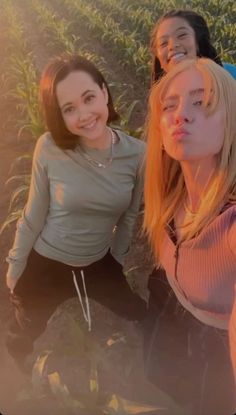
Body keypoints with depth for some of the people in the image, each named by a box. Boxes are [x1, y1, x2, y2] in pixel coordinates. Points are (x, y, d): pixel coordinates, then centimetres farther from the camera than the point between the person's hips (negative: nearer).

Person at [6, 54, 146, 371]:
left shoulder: (138, 153, -18)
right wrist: (15, 269, -3)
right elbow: (34, 215, -13)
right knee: (22, 340, 21)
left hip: (99, 264, 2)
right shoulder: (50, 148, -24)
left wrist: (116, 260, 8)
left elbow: (128, 216, -3)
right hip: (45, 265, -2)